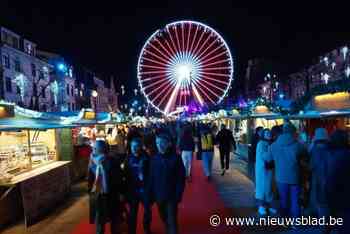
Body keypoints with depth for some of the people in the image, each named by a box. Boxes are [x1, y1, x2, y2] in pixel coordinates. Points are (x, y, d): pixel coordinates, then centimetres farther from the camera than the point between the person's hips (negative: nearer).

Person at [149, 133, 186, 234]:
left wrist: (178, 195, -13)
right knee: (164, 219, 20)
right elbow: (151, 178, 1)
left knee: (172, 221, 0)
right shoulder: (154, 159, -3)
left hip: (172, 196, -4)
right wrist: (151, 195, -2)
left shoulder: (175, 158, -12)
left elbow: (181, 179, -10)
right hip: (159, 196, 4)